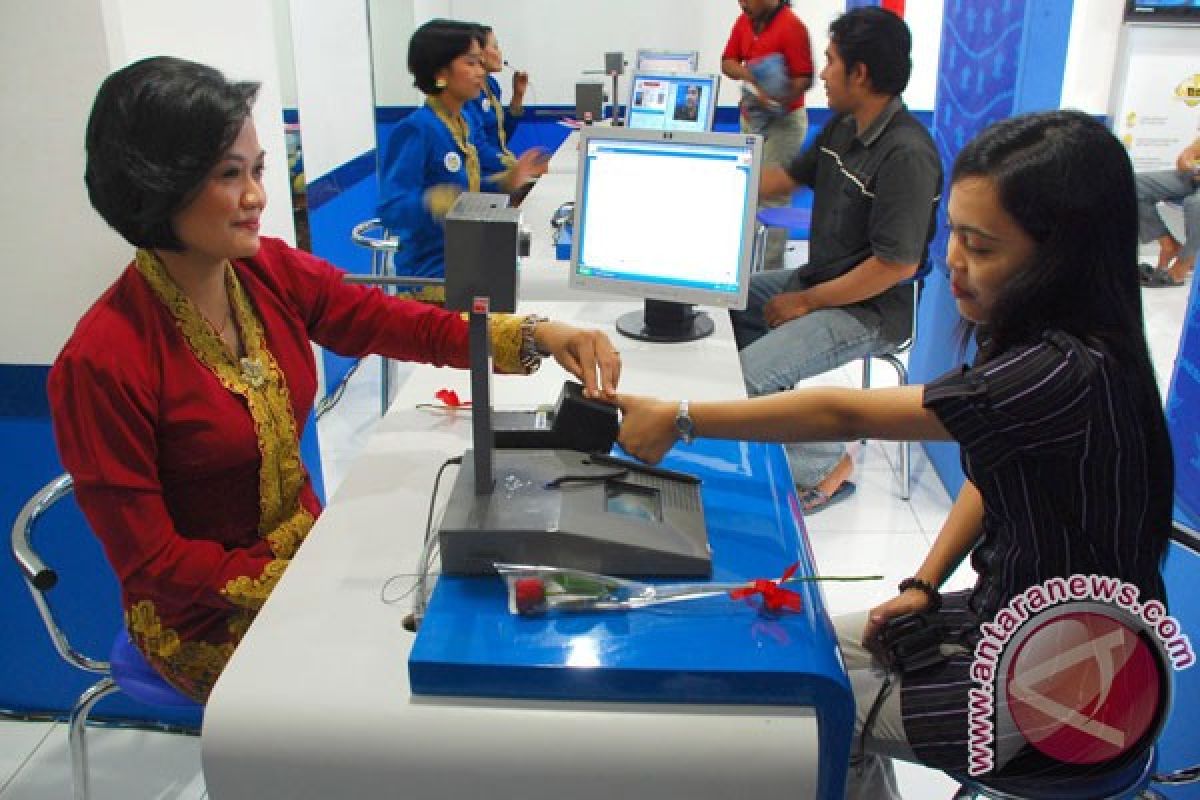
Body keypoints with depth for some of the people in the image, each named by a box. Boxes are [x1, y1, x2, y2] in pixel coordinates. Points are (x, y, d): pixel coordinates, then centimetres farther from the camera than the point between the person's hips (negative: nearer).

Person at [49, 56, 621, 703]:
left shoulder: (271, 273, -7)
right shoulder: (101, 362, -24)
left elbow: (398, 324, -9)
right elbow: (148, 558, -18)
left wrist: (538, 335, -24)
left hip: (308, 541, 6)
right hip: (204, 617, -5)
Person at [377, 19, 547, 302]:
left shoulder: (466, 122, 7)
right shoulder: (415, 130, -19)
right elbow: (391, 208, -26)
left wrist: (509, 180, 1)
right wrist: (432, 204, -45)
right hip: (432, 276, -9)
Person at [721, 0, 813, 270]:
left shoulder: (791, 26, -15)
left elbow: (805, 78, -16)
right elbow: (727, 62, 9)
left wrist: (781, 100, -34)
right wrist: (748, 74, -13)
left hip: (783, 120, -7)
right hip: (750, 117, 7)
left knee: (773, 193, -8)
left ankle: (770, 268, -4)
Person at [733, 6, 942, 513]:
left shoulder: (906, 154, -25)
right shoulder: (843, 126, 2)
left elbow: (898, 264, -26)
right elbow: (789, 177, 15)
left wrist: (806, 302, -19)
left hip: (871, 309, -9)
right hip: (821, 278, 9)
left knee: (749, 374, -21)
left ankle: (825, 467, 2)